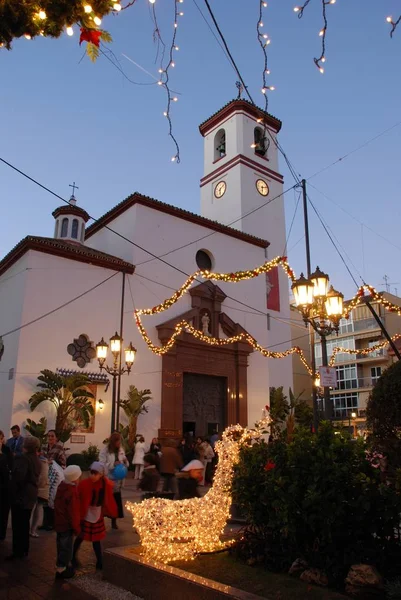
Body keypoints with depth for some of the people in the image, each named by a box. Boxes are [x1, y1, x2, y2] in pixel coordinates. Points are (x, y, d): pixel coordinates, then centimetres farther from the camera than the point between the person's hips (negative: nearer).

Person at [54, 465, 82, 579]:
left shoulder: (61, 486, 0)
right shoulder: (72, 492, -26)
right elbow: (73, 513, -23)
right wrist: (77, 528, -12)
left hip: (59, 522, 9)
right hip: (67, 525, -9)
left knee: (62, 545, 21)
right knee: (66, 547, 5)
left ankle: (65, 565, 35)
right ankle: (61, 570, 14)